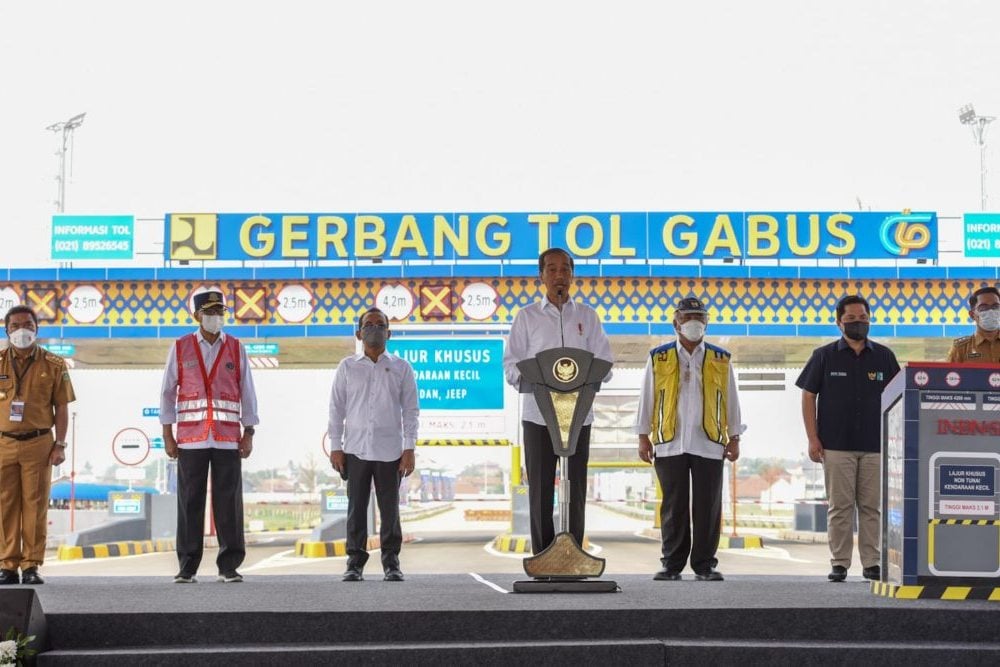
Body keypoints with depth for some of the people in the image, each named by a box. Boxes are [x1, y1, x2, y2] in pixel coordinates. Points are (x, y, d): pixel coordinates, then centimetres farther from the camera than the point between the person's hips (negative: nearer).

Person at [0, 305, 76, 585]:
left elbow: (62, 408, 4)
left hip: (38, 444, -1)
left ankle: (31, 566, 4)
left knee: (35, 505, 0)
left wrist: (60, 444, -3)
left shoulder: (53, 365, 4)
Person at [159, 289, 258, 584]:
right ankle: (187, 567, 7)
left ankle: (229, 566, 5)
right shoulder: (180, 348, 6)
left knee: (229, 501, -1)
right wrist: (167, 435, 1)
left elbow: (247, 393, 8)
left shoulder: (236, 349, 8)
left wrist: (248, 434, 1)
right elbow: (167, 393, 7)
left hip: (228, 438, 0)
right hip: (190, 438, 0)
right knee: (190, 501, 0)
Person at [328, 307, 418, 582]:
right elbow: (336, 408, 8)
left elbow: (410, 409, 6)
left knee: (389, 508, 2)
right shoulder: (347, 367, 9)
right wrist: (335, 447, 1)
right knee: (356, 507, 1)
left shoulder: (401, 367, 8)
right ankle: (355, 562, 7)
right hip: (355, 449, 1)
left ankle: (391, 563, 10)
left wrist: (409, 449, -1)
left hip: (390, 450, 0)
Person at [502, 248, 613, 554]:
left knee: (576, 489, 2)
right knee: (540, 489, 0)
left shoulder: (587, 316, 11)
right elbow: (511, 365, 3)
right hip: (538, 414, -1)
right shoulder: (527, 316, 8)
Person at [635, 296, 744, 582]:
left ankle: (704, 565, 9)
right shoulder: (658, 358, 8)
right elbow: (646, 399, 9)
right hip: (670, 444, 0)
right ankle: (672, 565, 9)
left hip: (709, 444, 1)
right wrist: (643, 437, 5)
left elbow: (731, 401, 12)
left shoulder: (721, 360, 10)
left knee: (707, 507, 1)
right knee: (673, 507, 2)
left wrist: (734, 438, 7)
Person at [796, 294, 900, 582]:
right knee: (840, 506, 1)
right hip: (836, 445, -2)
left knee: (872, 506, 3)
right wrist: (812, 438, -3)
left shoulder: (884, 356, 9)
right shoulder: (825, 356, 3)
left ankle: (872, 563, 9)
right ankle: (839, 564, 5)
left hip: (874, 445, 2)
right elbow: (808, 396, 4)